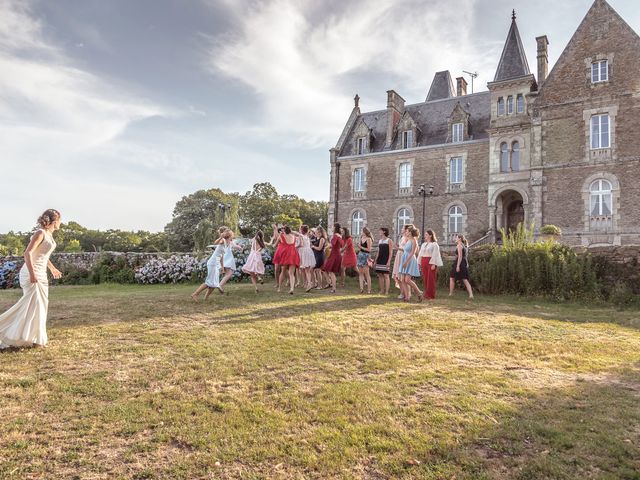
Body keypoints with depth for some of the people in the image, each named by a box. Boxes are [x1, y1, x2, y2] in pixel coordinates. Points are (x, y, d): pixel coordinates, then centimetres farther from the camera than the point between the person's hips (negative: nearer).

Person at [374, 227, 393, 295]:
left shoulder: (389, 240, -4)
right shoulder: (379, 241, 16)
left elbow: (390, 252, -9)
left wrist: (389, 261, -18)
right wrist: (375, 260, 14)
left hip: (386, 261, -7)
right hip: (379, 260, 7)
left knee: (386, 275, -8)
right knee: (380, 275, 6)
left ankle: (387, 291, -6)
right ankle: (382, 291, 12)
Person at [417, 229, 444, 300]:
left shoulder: (434, 244, -3)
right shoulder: (423, 244, 18)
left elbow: (435, 255, -11)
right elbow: (420, 254, 18)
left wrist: (433, 264, -18)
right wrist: (419, 263, 12)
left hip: (431, 262, -7)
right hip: (424, 263, 7)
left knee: (431, 279, -6)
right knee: (425, 279, 6)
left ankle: (431, 295, -1)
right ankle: (426, 294, 12)